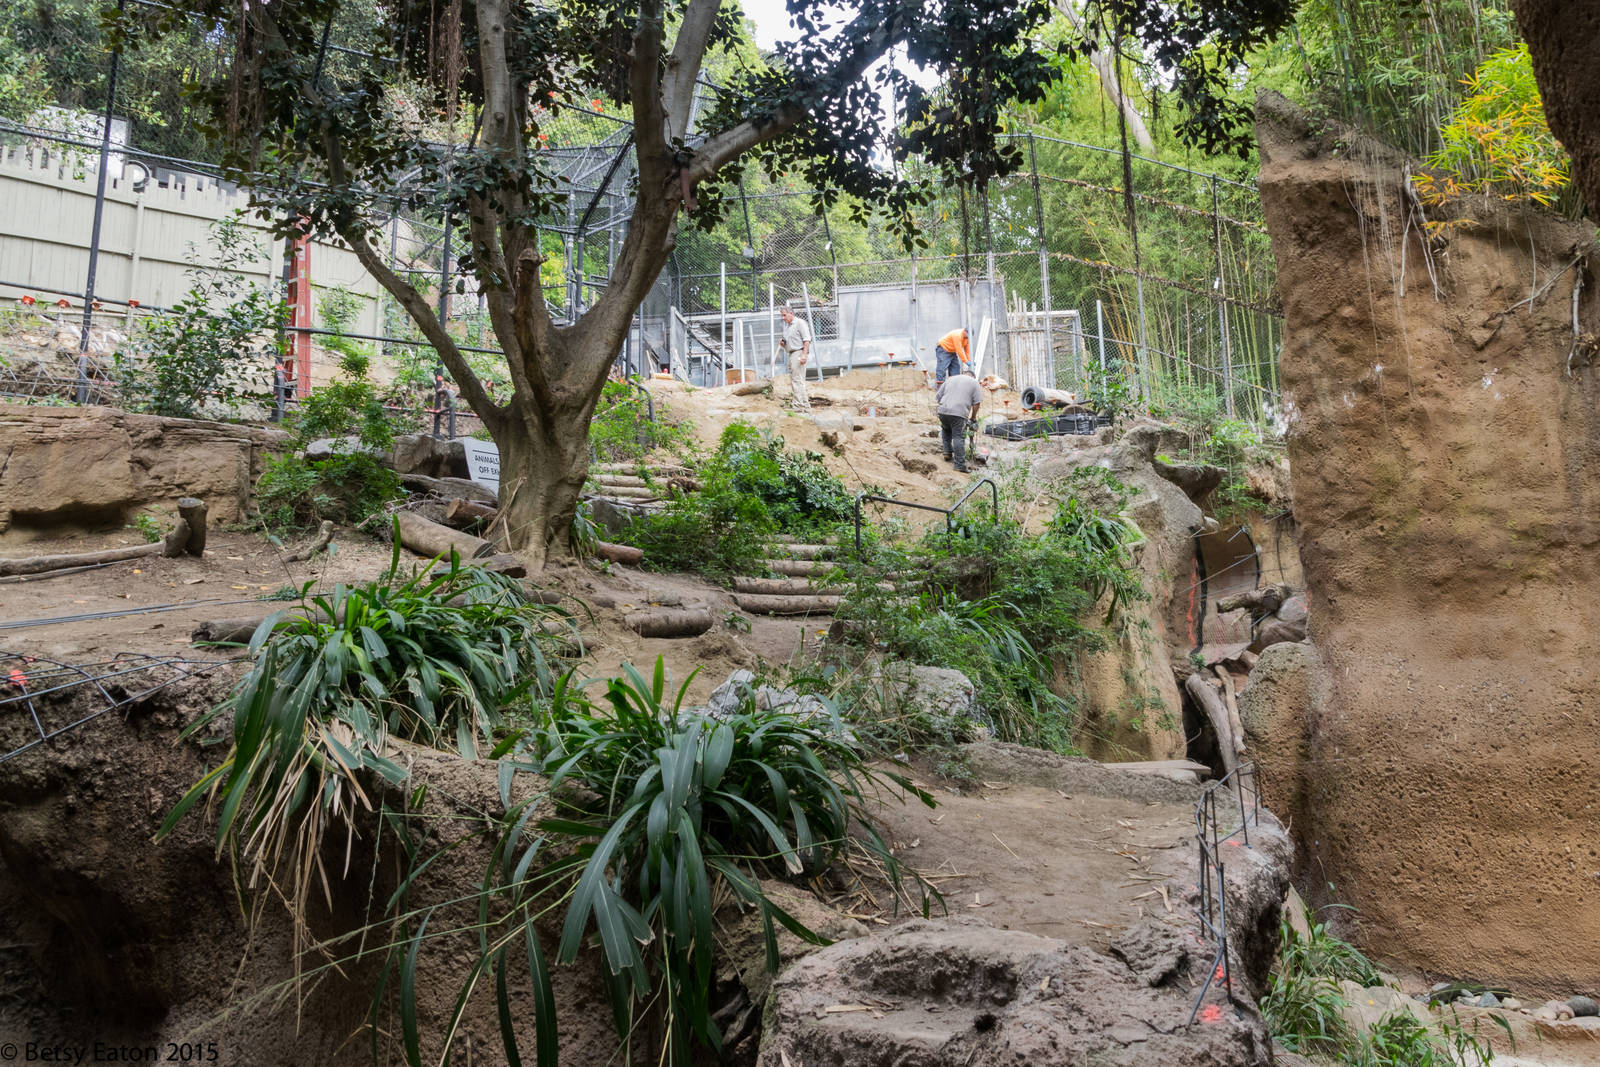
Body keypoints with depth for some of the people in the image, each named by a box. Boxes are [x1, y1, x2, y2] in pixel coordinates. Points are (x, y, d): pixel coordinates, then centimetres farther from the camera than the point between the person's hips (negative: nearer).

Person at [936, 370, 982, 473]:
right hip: (959, 413, -4)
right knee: (958, 437, -6)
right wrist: (973, 417, 16)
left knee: (946, 430, 29)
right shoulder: (974, 382, 12)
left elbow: (939, 395, 21)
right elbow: (976, 403, 5)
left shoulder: (950, 379, 23)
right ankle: (960, 464, -10)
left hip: (942, 411, 4)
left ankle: (947, 452, 24)